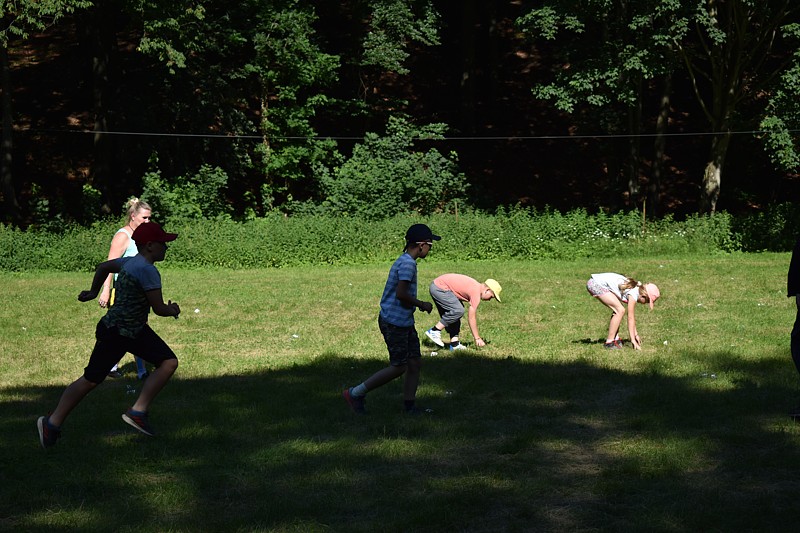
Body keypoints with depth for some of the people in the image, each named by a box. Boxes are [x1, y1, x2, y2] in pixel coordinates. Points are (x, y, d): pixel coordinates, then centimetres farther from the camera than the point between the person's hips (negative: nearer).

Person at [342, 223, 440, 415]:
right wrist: (421, 304, -13)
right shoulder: (407, 263, -18)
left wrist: (419, 304, 12)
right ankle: (355, 393, 3)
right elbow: (401, 294, -26)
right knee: (398, 367, -4)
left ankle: (410, 405, 18)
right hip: (395, 322, -10)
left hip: (405, 322, 10)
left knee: (415, 363, 10)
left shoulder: (406, 261, 13)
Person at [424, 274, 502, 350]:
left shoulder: (476, 286, 15)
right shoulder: (476, 292, -15)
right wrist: (477, 338, -6)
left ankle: (454, 344, 3)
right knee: (458, 311, -18)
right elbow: (471, 317, -13)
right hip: (440, 288, -11)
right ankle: (434, 331, -12)